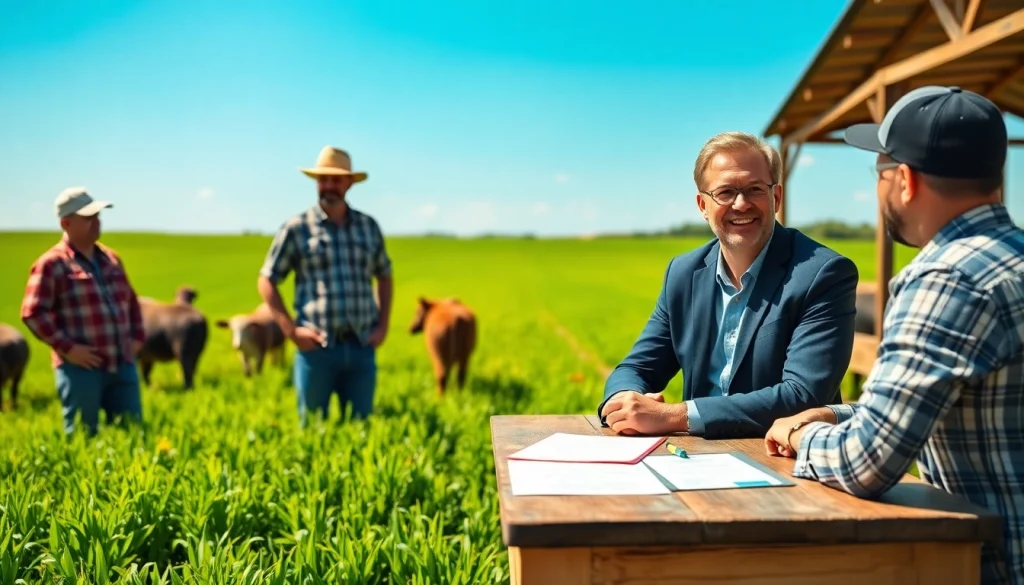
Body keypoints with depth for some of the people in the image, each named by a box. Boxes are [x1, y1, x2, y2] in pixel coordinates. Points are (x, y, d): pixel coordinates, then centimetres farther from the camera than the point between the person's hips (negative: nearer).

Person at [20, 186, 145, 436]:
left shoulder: (111, 258, 15)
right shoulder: (51, 264, -6)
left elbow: (131, 300, 25)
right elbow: (33, 313, -11)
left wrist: (137, 337, 12)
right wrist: (67, 347, -16)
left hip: (123, 364, 6)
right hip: (81, 367, -6)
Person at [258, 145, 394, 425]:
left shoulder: (369, 226, 11)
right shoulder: (296, 228, 1)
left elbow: (384, 276, 21)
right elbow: (266, 281, 4)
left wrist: (383, 326, 10)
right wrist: (290, 329, -6)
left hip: (362, 347, 3)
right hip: (317, 348, -2)